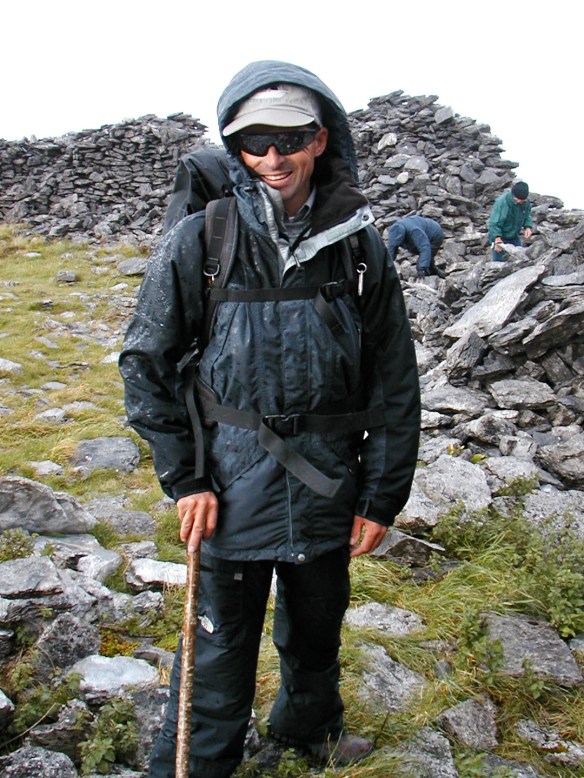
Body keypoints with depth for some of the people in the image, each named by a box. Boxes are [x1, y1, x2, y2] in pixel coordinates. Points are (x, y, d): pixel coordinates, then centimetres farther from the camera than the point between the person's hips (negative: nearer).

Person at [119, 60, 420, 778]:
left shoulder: (359, 245, -4)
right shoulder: (198, 242, -10)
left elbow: (394, 381, 1)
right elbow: (145, 363, -2)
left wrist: (382, 496, 0)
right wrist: (184, 478, -7)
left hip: (330, 490, 3)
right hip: (234, 491, -2)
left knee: (318, 627, 24)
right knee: (222, 644, 11)